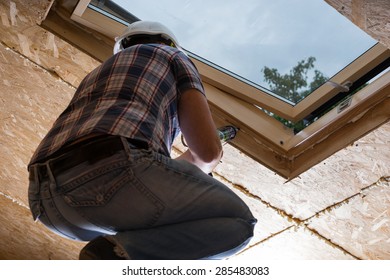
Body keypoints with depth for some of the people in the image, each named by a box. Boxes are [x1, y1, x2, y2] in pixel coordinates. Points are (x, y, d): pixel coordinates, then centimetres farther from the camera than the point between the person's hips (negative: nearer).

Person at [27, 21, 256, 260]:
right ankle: (121, 252, -10)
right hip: (116, 170, -8)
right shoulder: (175, 58, 24)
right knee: (237, 221, 10)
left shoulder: (96, 76, 41)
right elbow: (209, 150, 11)